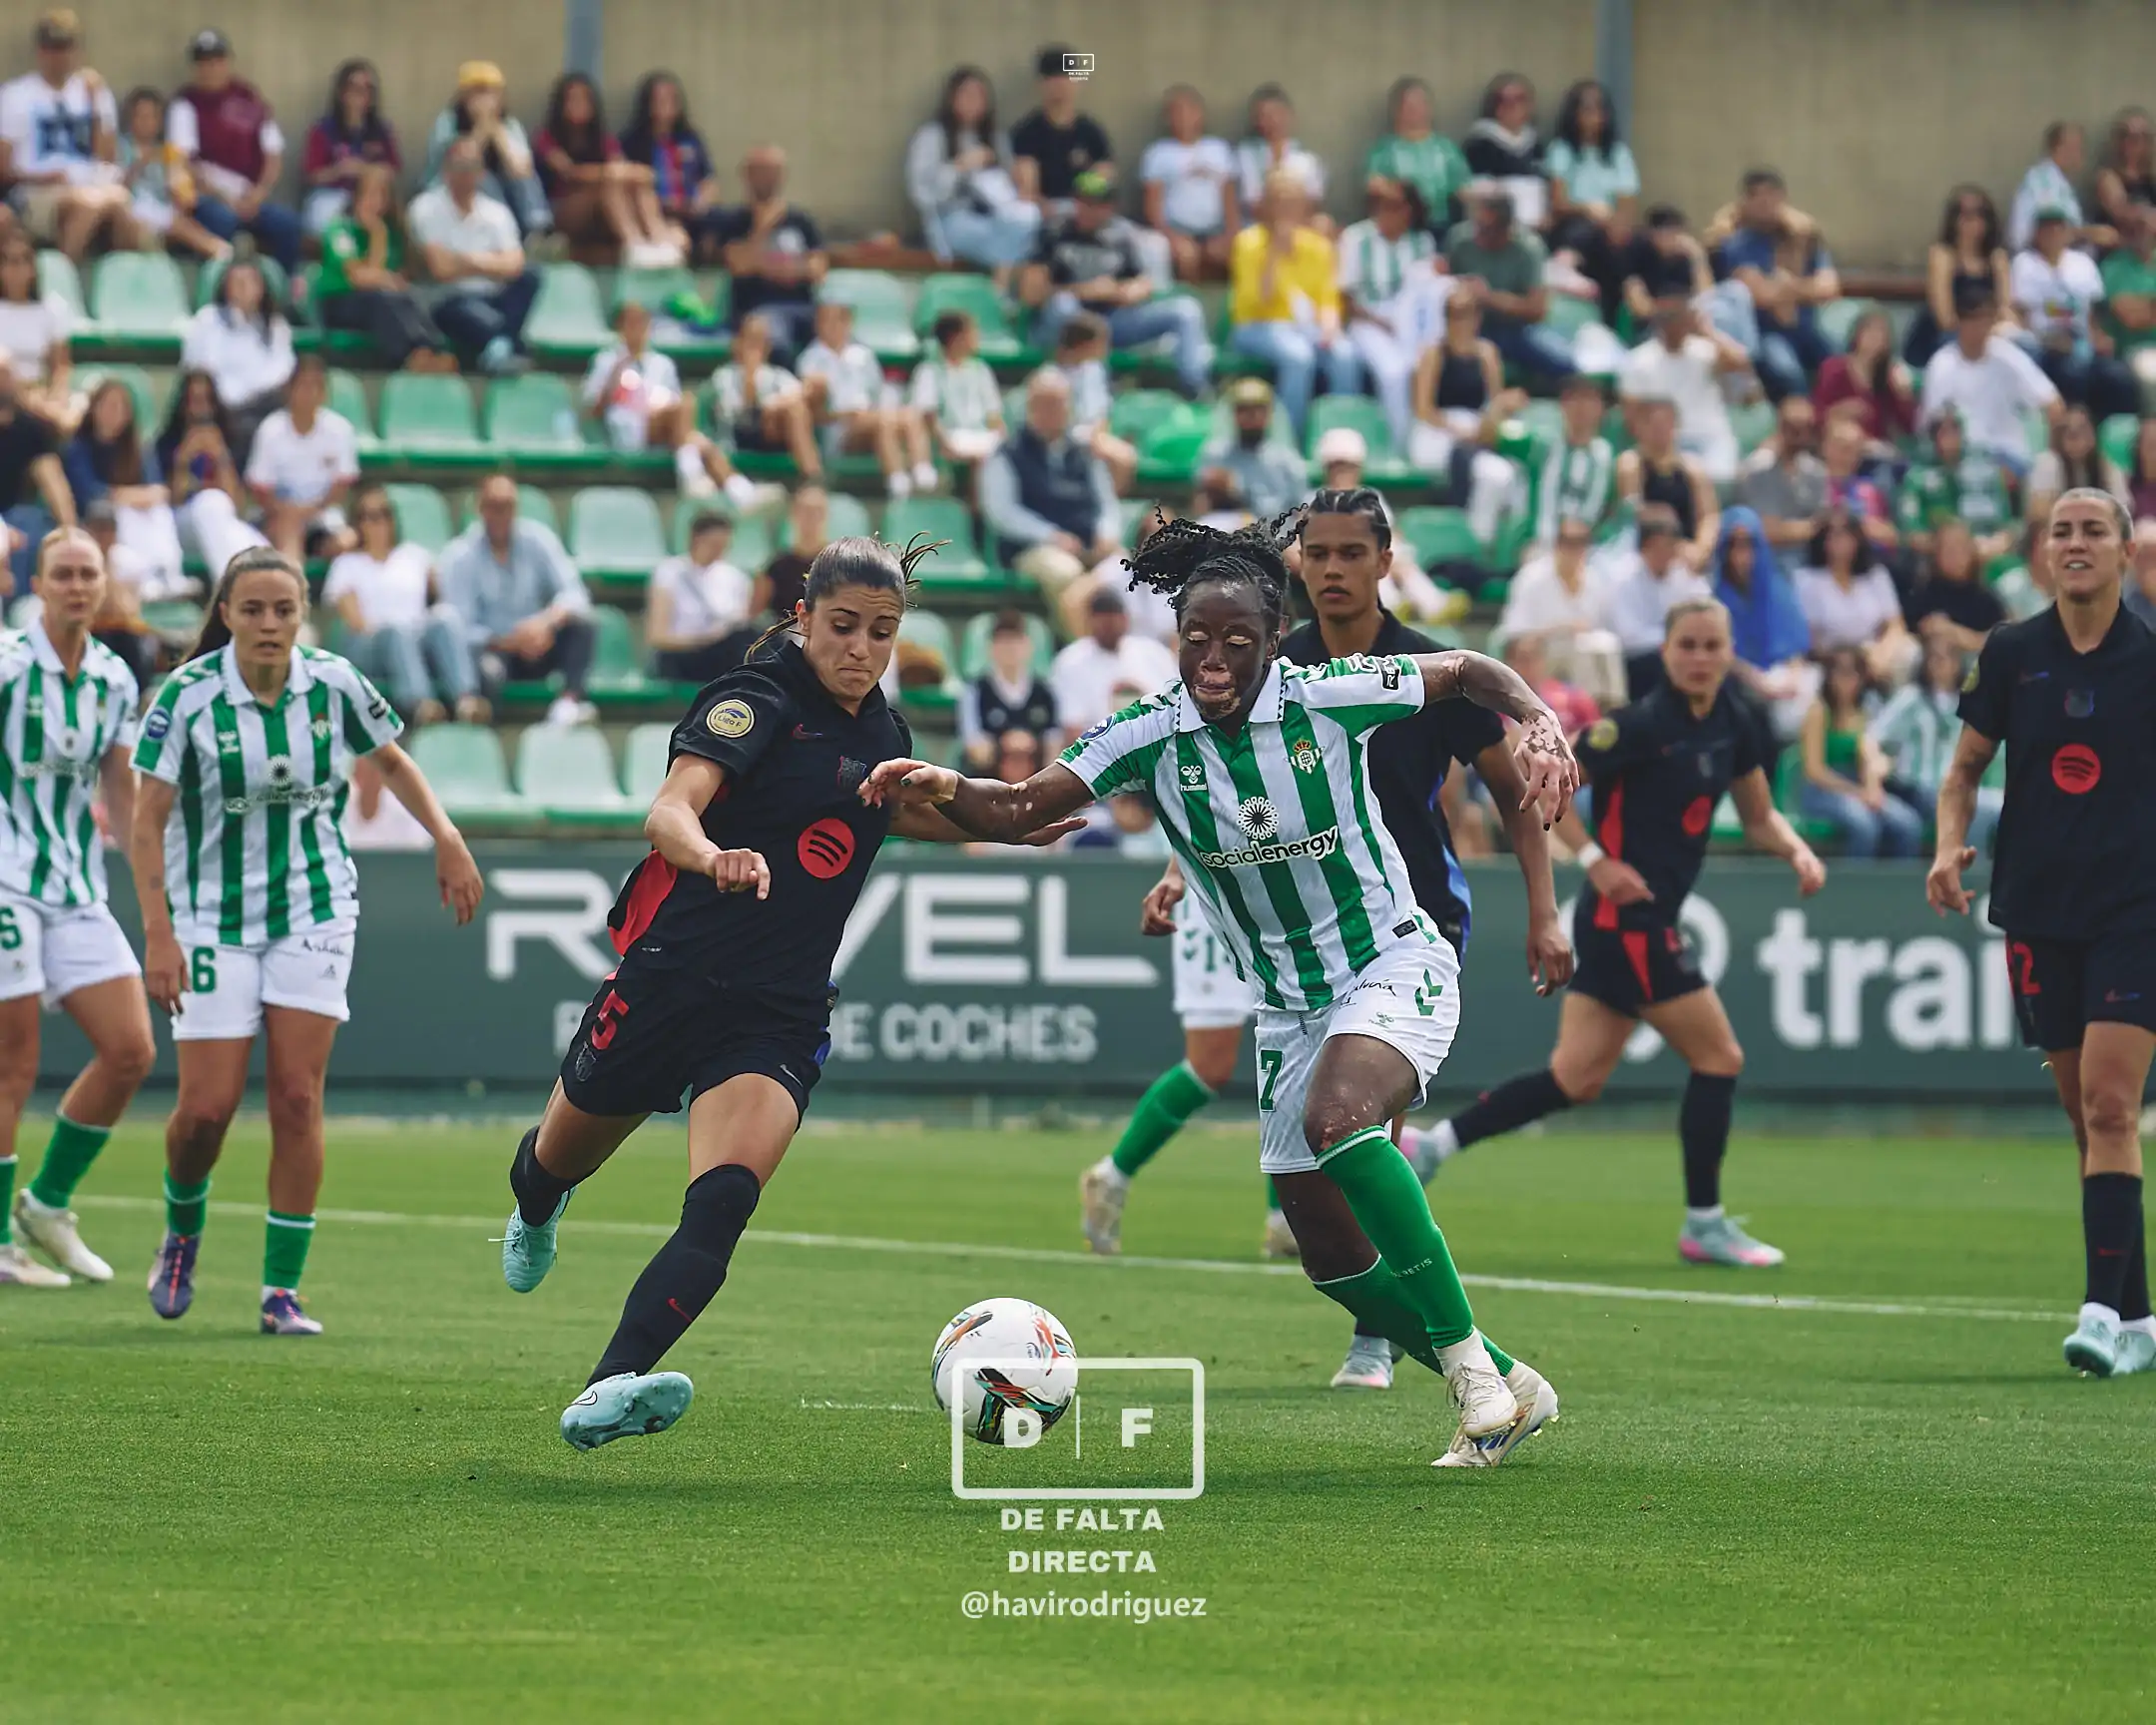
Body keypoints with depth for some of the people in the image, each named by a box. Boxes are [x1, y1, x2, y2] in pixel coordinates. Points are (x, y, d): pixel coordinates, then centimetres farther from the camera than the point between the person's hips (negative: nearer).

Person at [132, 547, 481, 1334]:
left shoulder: (333, 684, -7)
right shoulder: (186, 695, -15)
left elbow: (392, 761, 12)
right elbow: (147, 822, -11)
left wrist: (447, 839, 1)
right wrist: (158, 934, -18)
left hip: (315, 910, 2)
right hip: (213, 916, -1)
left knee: (298, 1098, -8)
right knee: (208, 1107, -6)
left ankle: (282, 1290, -1)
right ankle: (181, 1234, 26)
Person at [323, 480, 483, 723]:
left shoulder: (414, 555, 29)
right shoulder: (347, 565, 18)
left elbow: (438, 594, 22)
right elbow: (356, 623, 4)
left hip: (420, 642, 2)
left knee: (446, 617, -31)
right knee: (396, 629, -38)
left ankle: (465, 697, -55)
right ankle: (418, 701, -65)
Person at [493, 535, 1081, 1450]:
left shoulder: (884, 732, 9)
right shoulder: (758, 701, -11)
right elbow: (671, 809, -28)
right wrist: (715, 857, -48)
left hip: (781, 1019, 3)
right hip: (671, 978, -3)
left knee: (722, 1208, -22)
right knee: (563, 1158, 19)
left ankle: (608, 1393, -34)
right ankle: (534, 1206, 59)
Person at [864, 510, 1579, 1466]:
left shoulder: (1327, 699, -15)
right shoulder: (1149, 735, -10)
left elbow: (1467, 670, -1)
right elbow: (1016, 808, -16)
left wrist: (1538, 723, -20)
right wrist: (946, 787, -37)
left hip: (1395, 965, -5)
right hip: (1287, 1009, 5)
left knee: (1336, 1115, -35)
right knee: (1334, 1260, 4)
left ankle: (1468, 1358, -26)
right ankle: (1505, 1388, 24)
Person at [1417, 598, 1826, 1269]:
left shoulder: (1734, 725, 7)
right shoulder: (1641, 725, -16)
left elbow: (1759, 816, 18)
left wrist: (1797, 850, -2)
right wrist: (1598, 861, -21)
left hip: (1652, 921, 8)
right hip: (1627, 917, -8)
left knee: (1576, 1078, 9)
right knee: (1718, 1058, -3)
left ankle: (1433, 1143, 14)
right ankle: (1703, 1224, 8)